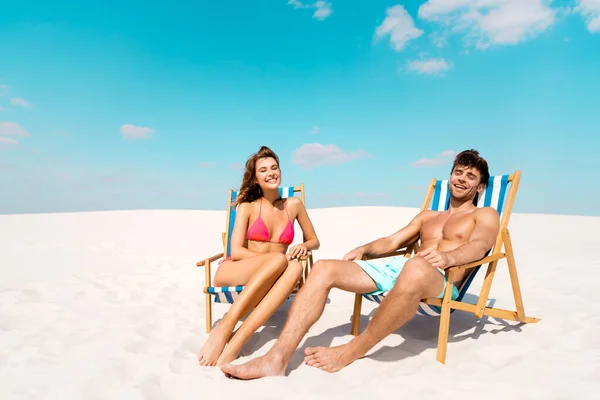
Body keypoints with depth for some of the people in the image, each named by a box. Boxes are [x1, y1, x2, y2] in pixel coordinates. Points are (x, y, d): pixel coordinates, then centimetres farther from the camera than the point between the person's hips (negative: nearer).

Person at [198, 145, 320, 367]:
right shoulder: (247, 206, 4)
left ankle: (236, 343, -43)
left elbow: (314, 240, 19)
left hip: (267, 280, 2)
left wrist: (303, 246, -6)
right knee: (280, 260, -35)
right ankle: (224, 328, -37)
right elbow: (236, 251, -5)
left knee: (295, 267, -34)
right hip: (232, 272, -2)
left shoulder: (294, 204, 9)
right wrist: (272, 257, -19)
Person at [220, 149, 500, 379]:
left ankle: (354, 350, -25)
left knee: (415, 268, -44)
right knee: (324, 269, -16)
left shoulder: (485, 215, 16)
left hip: (440, 280, -5)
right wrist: (364, 249, 2)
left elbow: (479, 246, -7)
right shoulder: (427, 216, 32)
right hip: (397, 268, 6)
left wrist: (448, 257, -29)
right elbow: (392, 241, 23)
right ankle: (278, 358, -27)